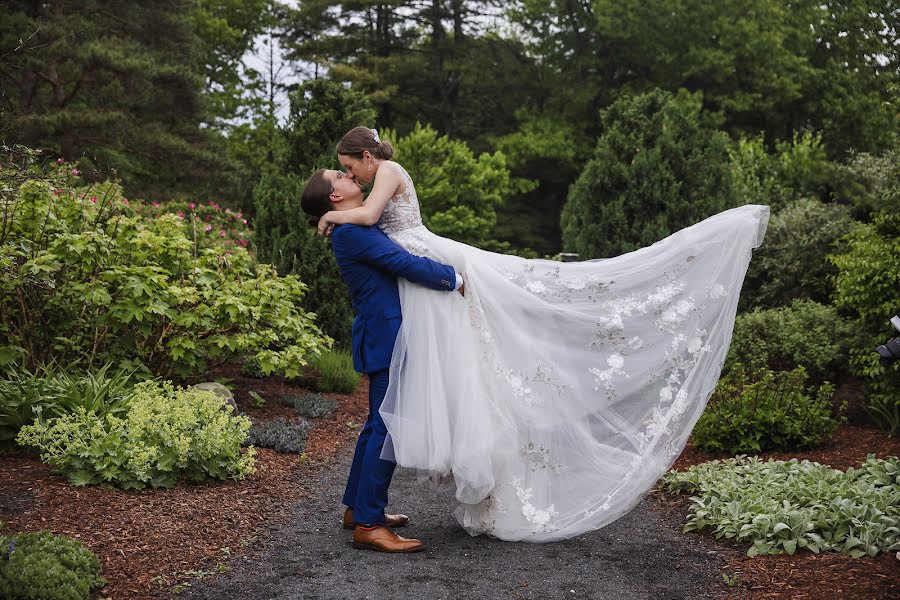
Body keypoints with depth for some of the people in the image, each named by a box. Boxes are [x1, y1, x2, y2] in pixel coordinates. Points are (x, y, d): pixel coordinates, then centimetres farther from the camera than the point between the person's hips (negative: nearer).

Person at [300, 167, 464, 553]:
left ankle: (357, 507, 28)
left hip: (383, 337, 11)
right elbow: (406, 264, -21)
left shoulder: (361, 229, 17)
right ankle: (368, 525, -6)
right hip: (386, 339, -11)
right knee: (388, 428, -10)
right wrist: (454, 279, -11)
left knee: (379, 424, 18)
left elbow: (401, 260, 20)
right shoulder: (352, 232, -15)